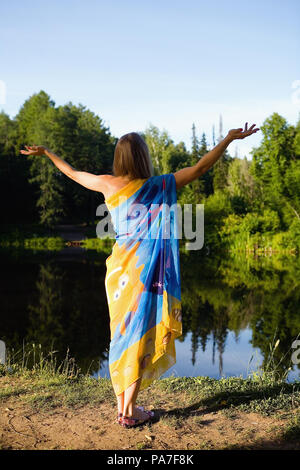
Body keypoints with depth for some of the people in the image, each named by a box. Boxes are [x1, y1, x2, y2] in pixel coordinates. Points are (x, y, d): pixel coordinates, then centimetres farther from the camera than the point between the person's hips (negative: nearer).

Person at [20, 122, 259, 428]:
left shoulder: (107, 184, 0)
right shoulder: (158, 186, -9)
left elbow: (72, 173, 16)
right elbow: (201, 167, -6)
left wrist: (45, 152, 32)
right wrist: (230, 138, 1)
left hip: (119, 268, 4)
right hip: (146, 270, -4)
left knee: (120, 333, 12)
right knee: (142, 335, 3)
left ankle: (121, 405, 21)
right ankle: (130, 411, 9)